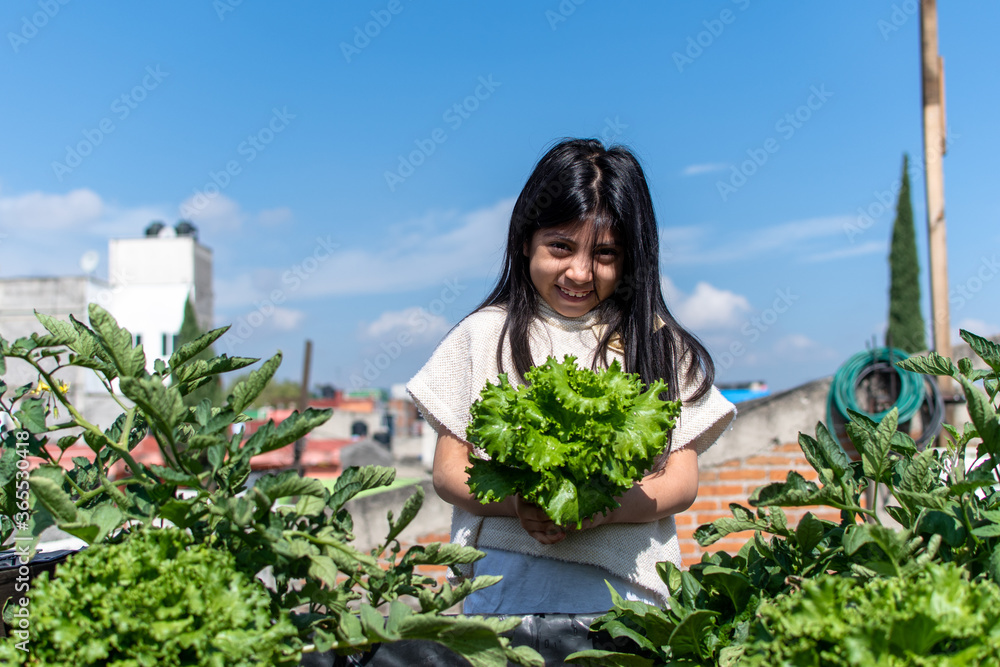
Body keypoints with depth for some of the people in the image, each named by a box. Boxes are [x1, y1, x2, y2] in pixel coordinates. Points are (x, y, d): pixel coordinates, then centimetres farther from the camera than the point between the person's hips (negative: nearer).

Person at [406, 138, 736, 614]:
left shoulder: (658, 344, 9)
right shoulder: (485, 335, 9)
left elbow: (682, 482, 5)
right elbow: (448, 471, 7)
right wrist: (516, 504, -13)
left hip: (626, 586, 0)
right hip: (508, 588, 0)